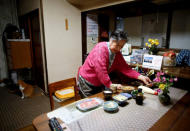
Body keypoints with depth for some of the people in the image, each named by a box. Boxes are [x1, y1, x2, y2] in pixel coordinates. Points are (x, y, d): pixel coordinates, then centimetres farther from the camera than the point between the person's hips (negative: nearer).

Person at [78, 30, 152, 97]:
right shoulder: (101, 48, -24)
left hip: (99, 84, 7)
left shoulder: (117, 53, -2)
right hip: (87, 83, -6)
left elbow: (125, 68, -5)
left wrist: (141, 77, -14)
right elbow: (101, 70, -31)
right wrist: (110, 85, -30)